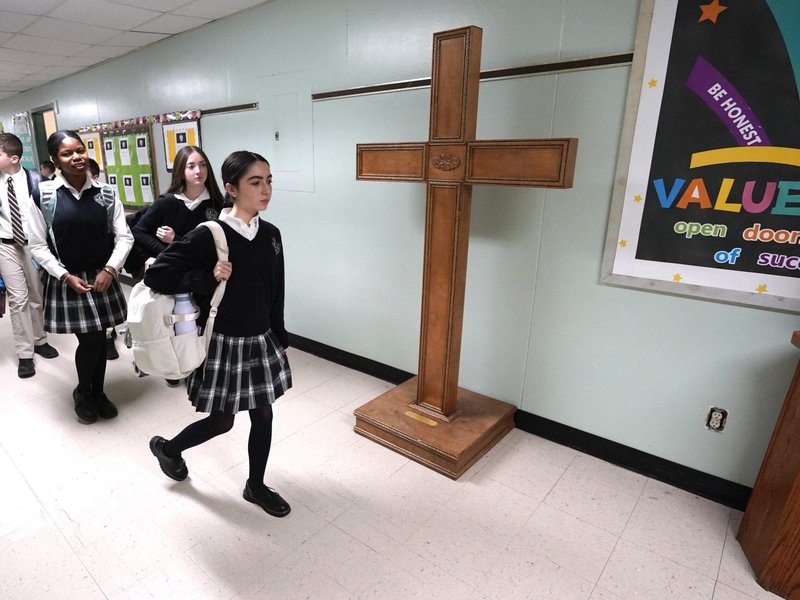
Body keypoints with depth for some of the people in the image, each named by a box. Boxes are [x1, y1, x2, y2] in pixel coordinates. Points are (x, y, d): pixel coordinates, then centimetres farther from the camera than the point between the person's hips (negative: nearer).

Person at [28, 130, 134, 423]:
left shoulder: (106, 193, -1)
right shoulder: (44, 195, -6)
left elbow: (124, 237, -1)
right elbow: (38, 246, -2)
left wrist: (109, 270, -13)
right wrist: (66, 276, -11)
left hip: (102, 278, 2)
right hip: (66, 281, -2)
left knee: (99, 339, 11)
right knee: (90, 340, -4)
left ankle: (98, 392, 33)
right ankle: (83, 392, 25)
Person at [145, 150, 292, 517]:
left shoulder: (271, 235, 0)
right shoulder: (208, 236, -17)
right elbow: (155, 275, -13)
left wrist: (280, 338, 12)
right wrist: (208, 279, -23)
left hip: (261, 342, 5)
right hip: (223, 344, -5)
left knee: (263, 416, 13)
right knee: (221, 421, 11)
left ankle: (256, 486, 36)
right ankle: (167, 447, 44)